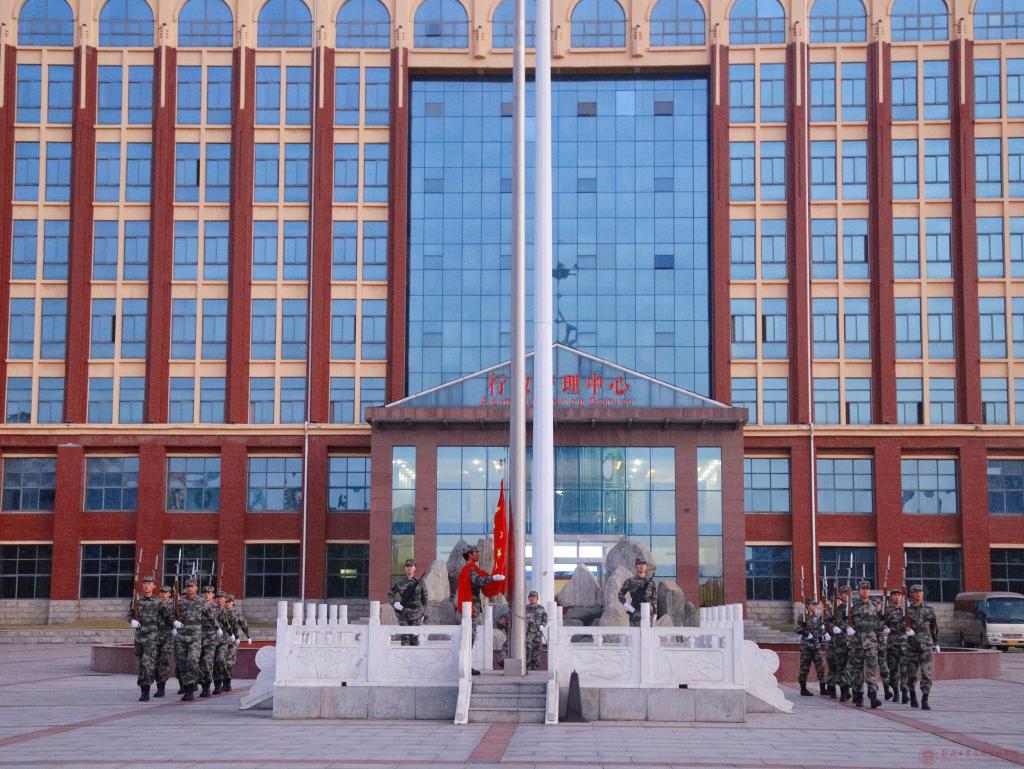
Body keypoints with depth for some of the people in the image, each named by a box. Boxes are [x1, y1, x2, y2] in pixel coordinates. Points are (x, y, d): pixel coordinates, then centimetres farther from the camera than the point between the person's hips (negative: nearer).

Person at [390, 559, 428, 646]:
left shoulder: (419, 582, 2)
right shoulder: (400, 582, 3)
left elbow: (424, 598, 8)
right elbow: (390, 594, 12)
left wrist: (423, 613, 8)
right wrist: (394, 603, -6)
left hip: (416, 614, -1)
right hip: (403, 614, 1)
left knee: (414, 637, -3)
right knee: (405, 637, -3)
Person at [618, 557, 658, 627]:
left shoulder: (651, 582, 7)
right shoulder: (630, 581, 2)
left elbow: (654, 600, 9)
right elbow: (620, 595, 4)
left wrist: (654, 616, 5)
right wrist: (628, 607, -7)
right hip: (635, 615, -2)